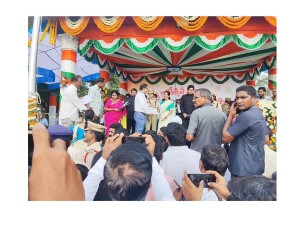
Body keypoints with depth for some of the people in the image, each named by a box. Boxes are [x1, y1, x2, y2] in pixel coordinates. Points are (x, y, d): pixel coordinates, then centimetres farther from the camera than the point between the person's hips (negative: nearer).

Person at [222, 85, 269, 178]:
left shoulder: (245, 116, -23)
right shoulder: (259, 114, 10)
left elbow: (225, 138, -17)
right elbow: (266, 139, 18)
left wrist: (231, 115, -12)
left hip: (244, 169, -10)